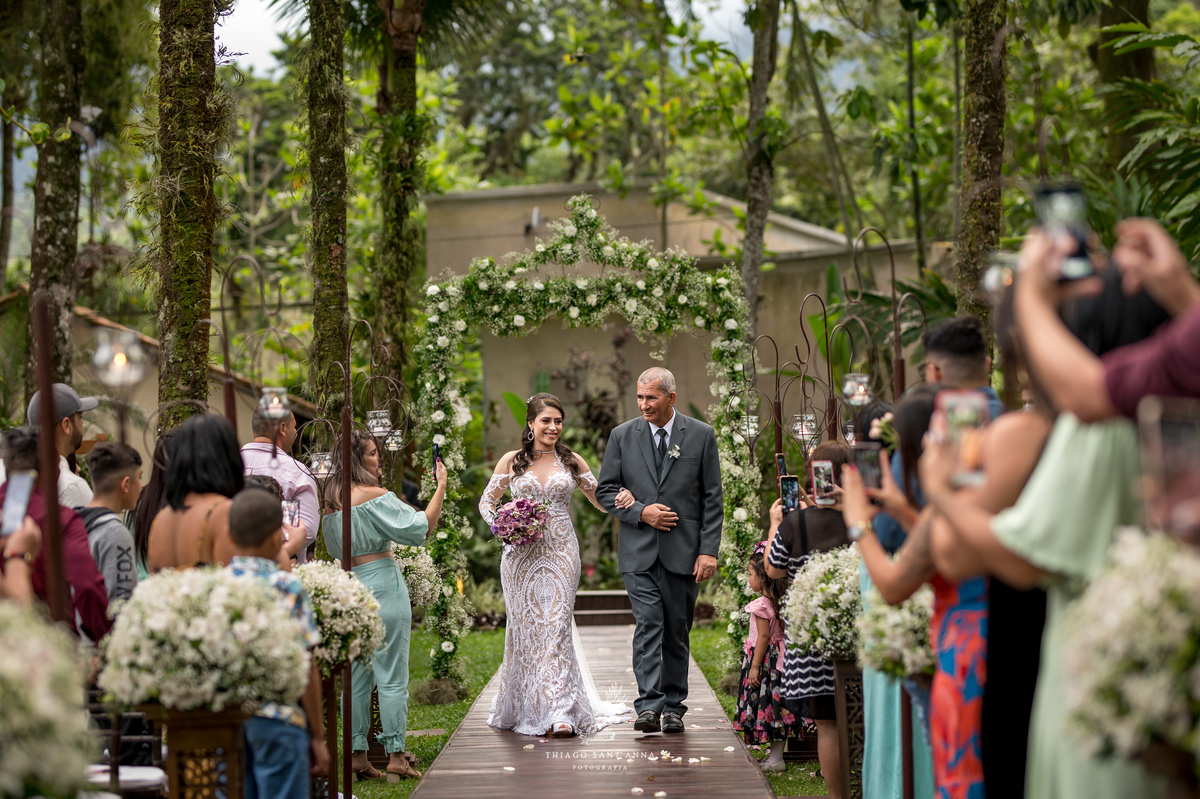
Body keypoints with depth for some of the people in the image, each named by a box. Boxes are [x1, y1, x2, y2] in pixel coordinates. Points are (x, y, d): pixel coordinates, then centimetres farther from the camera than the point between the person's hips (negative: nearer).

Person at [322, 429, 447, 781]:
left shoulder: (331, 500, 9)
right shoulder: (374, 496, -12)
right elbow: (422, 526, -12)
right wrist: (441, 486, -5)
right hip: (382, 584, -7)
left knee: (357, 676, 10)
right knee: (392, 675, -2)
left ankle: (357, 755, 9)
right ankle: (395, 755, -2)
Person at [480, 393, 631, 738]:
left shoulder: (572, 462, 8)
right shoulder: (512, 461, 6)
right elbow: (486, 501, 12)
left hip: (560, 553, 0)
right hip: (521, 553, 0)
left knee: (556, 626, -9)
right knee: (525, 626, 3)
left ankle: (560, 713, -13)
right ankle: (524, 708, 16)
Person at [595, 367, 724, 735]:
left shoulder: (701, 435, 2)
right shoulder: (622, 436, 5)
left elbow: (712, 498, 2)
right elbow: (605, 491, 8)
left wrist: (709, 550, -5)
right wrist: (640, 512, -9)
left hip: (683, 552, 0)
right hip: (639, 552, 0)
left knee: (677, 631, 6)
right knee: (648, 625, -12)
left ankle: (673, 706, 16)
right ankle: (649, 706, -17)